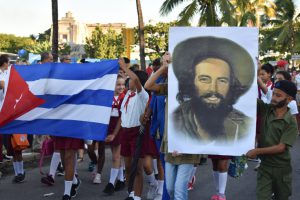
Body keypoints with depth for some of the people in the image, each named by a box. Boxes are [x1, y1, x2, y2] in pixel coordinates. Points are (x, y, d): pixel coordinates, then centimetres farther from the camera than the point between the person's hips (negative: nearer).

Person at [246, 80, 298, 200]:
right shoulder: (265, 109, -4)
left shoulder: (291, 122, -12)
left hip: (281, 168, -1)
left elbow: (281, 147, -16)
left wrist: (257, 151, -18)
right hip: (264, 165, 1)